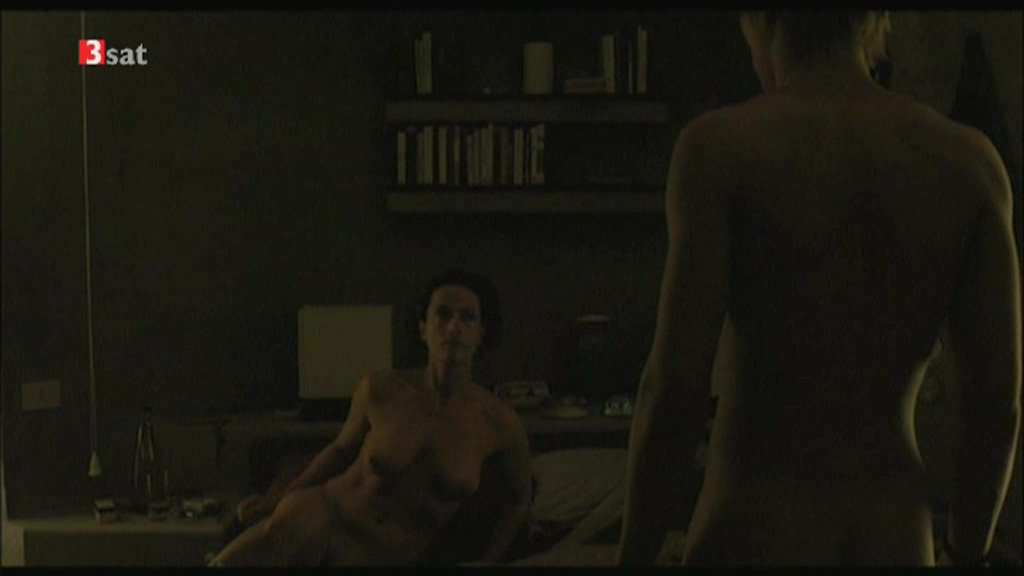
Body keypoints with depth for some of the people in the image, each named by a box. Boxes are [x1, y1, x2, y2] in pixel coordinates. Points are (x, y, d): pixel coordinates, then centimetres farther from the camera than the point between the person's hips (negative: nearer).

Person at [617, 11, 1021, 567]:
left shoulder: (720, 145, -10)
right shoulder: (969, 160, 2)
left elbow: (675, 385, -14)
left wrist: (633, 564, -2)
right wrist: (965, 563, 15)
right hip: (887, 554, 4)